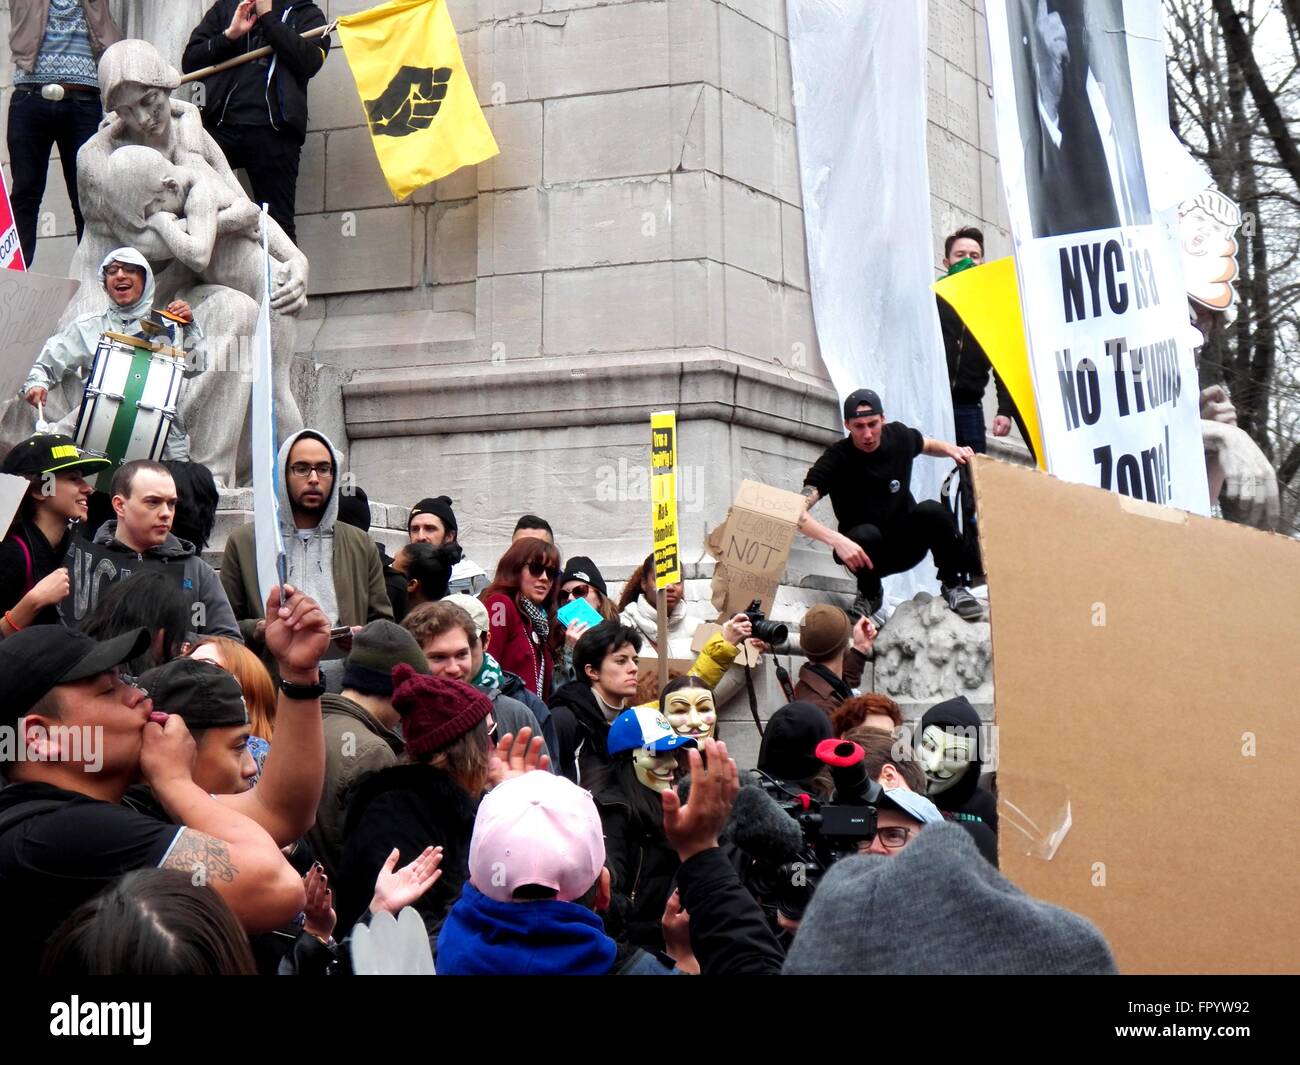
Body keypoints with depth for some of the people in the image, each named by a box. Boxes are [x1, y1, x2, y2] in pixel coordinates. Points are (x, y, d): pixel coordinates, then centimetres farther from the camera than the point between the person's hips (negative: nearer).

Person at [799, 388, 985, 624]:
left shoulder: (899, 436, -6)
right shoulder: (835, 459, -20)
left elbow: (928, 445, 20)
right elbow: (797, 513, -30)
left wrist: (951, 449, -4)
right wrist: (837, 540, -46)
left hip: (908, 543, 3)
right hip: (865, 552, -3)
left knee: (932, 510, -28)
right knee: (866, 535, -37)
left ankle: (952, 585, -3)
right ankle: (869, 594, -4)